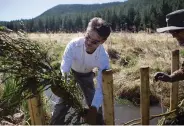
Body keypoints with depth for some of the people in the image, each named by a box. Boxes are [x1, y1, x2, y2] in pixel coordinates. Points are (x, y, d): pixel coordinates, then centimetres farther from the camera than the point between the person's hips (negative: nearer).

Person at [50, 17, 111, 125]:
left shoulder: (103, 57, -35)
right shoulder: (74, 44, -38)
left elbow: (100, 87, -33)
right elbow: (64, 70, -35)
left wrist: (94, 108, -43)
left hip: (87, 75, 1)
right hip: (71, 71, 0)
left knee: (95, 106, -1)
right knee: (62, 102, -9)